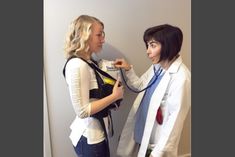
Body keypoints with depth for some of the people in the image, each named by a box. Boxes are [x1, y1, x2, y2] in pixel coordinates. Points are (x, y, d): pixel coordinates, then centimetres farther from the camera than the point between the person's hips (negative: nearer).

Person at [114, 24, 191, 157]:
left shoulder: (180, 77, -25)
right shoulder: (157, 67, 0)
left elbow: (176, 118, -22)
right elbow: (140, 85, 17)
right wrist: (128, 70, 2)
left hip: (157, 143, -7)